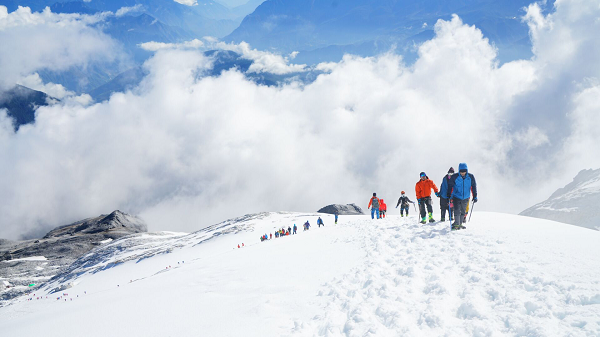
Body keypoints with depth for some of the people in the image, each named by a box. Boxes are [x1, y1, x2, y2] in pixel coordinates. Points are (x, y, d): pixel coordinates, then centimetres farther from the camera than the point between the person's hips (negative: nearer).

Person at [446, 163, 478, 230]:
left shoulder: (471, 177, -6)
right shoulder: (454, 177, -12)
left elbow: (473, 187, 4)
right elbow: (450, 186, -6)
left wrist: (475, 196, 4)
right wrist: (448, 196, -11)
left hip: (465, 198, 3)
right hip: (456, 197, -3)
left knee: (463, 212, 13)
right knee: (457, 211, -14)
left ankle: (460, 224, 26)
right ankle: (456, 224, -8)